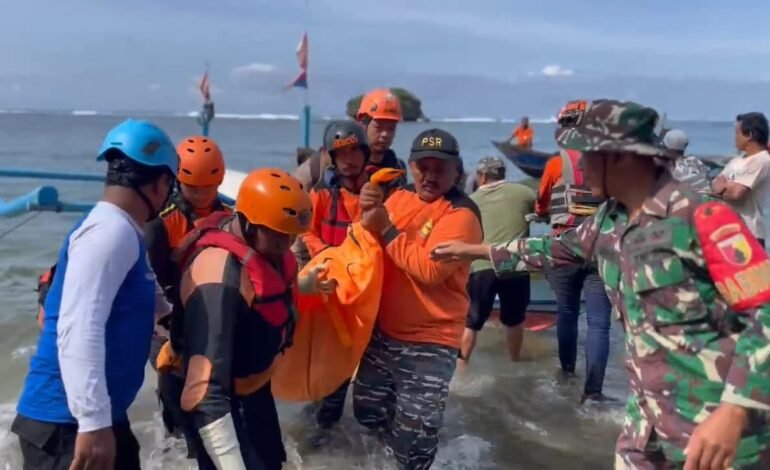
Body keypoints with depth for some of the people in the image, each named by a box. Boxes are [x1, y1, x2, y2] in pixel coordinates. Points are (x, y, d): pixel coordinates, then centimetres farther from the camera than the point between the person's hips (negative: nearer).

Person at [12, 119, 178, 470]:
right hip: (68, 422, -10)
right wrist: (94, 422, -28)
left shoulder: (122, 233, 11)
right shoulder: (110, 232, -19)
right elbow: (79, 331, -28)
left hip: (103, 415, 10)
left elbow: (143, 299, 30)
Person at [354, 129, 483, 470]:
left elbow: (430, 268, -26)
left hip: (429, 344, -6)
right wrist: (367, 214, -18)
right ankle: (406, 441, 48)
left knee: (412, 438, 2)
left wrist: (385, 230, -20)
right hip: (382, 331, 7)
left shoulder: (461, 214, -15)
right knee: (368, 412, 22)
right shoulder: (399, 197, 5)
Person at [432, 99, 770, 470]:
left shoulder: (700, 217, -18)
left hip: (718, 422, -7)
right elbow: (558, 248, 23)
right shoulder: (609, 221, 5)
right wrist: (477, 251, 26)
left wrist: (734, 413, -27)